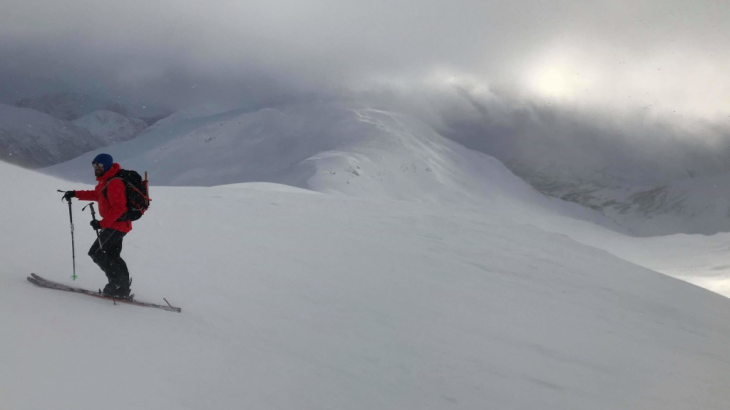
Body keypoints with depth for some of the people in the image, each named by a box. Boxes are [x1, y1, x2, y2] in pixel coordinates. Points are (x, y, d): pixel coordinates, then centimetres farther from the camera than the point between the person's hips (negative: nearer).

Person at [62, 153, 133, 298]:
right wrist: (75, 194, 24)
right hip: (119, 225, 11)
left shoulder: (114, 183, -21)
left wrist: (103, 223, -28)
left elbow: (119, 208, -27)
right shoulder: (105, 181, 12)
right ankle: (122, 287, 18)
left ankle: (119, 284, -10)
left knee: (96, 252, -8)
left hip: (117, 224, -11)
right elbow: (97, 194, 30)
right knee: (112, 256, 17)